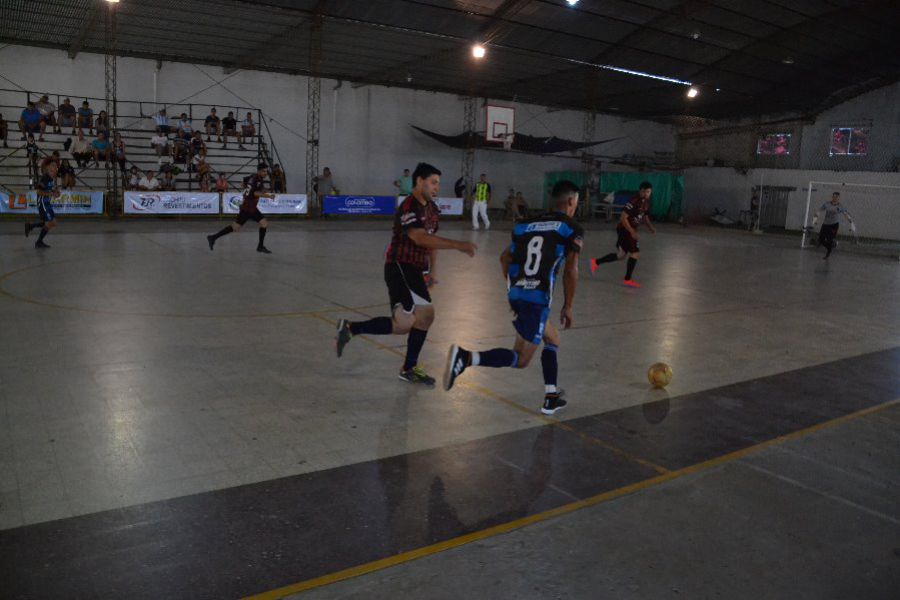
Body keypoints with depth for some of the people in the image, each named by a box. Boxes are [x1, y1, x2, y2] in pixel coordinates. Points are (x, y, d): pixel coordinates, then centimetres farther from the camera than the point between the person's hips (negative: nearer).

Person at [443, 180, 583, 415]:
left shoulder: (529, 223, 18)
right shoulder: (572, 228, 1)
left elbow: (505, 258, 18)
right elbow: (571, 271, -4)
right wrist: (567, 307, 5)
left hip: (516, 295, 7)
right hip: (537, 298, -7)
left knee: (552, 339, 26)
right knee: (520, 359, -1)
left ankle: (552, 396, 26)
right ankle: (466, 357, -20)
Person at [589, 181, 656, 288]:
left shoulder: (646, 202, 6)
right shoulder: (633, 201, -22)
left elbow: (645, 216, 20)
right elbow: (623, 218, -23)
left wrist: (650, 227, 2)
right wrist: (632, 232, -25)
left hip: (631, 231, 9)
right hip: (625, 230, -9)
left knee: (621, 255, 13)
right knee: (635, 253, -6)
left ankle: (596, 262, 22)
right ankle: (627, 280, 8)